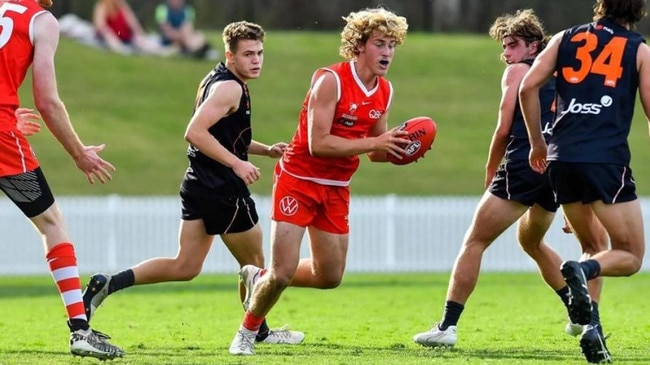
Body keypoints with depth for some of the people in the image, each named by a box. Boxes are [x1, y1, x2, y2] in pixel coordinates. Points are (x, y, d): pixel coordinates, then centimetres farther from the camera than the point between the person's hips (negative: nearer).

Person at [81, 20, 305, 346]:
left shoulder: (214, 81, 16)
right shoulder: (230, 87, -16)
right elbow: (195, 132, -26)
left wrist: (266, 150, 19)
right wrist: (237, 163, -26)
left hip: (199, 185, 9)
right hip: (222, 190, -9)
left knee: (184, 267, 8)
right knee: (254, 262, 10)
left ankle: (108, 284, -2)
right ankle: (259, 331, 25)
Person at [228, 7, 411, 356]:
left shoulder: (384, 92, 3)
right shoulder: (330, 81, -20)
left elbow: (376, 152, 13)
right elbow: (318, 144, -26)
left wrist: (397, 151, -9)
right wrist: (374, 142, -27)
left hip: (336, 189, 7)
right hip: (299, 180, -7)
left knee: (330, 276, 9)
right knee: (283, 273, -12)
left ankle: (258, 278, 33)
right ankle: (246, 333, 13)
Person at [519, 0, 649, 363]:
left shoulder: (566, 39, 15)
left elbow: (528, 88, 7)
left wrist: (537, 143, 17)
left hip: (562, 159, 4)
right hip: (607, 160, -4)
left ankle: (591, 329, 8)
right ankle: (582, 271, -28)